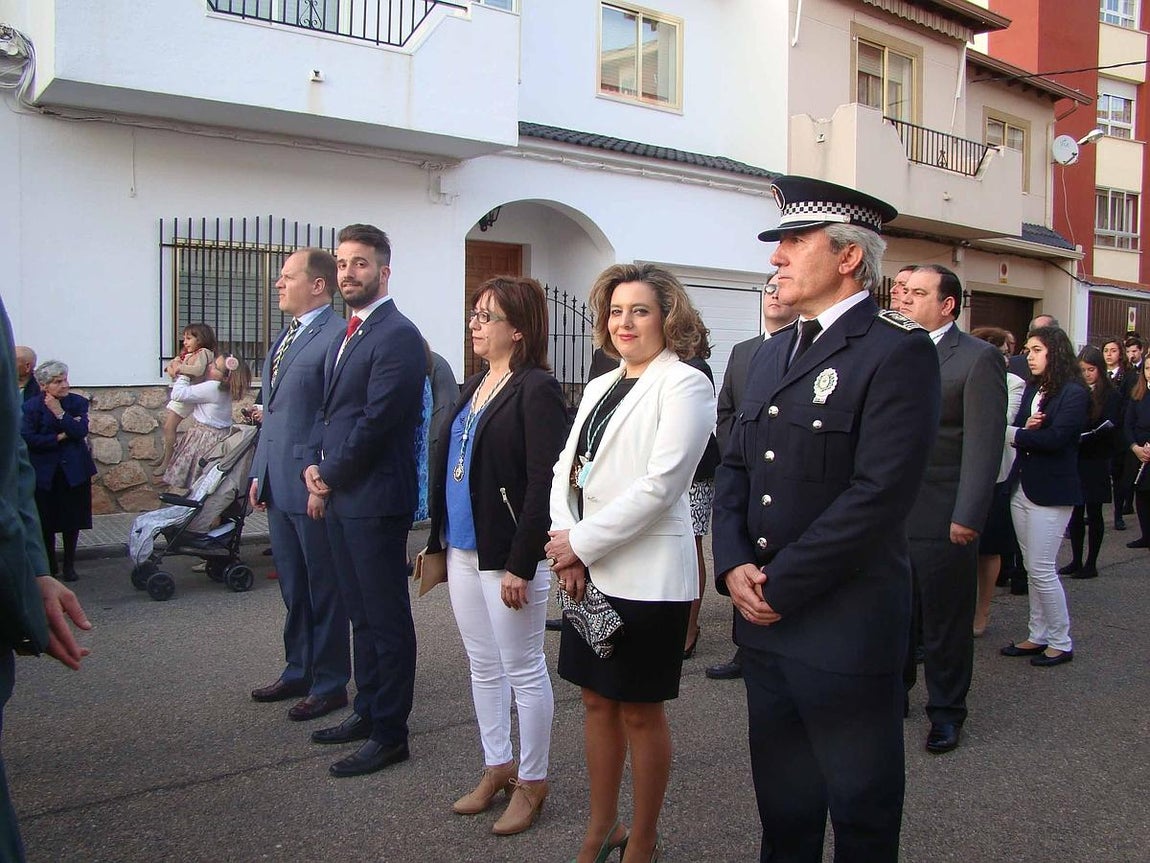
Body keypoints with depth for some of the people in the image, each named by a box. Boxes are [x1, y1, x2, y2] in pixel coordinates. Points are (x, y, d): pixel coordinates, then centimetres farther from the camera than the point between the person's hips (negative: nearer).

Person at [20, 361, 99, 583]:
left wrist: (59, 413, -17)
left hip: (74, 470, 1)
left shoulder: (77, 402, 2)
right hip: (45, 473, -1)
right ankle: (50, 565, 21)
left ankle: (69, 565, 17)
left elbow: (81, 431, -12)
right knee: (46, 522, 5)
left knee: (72, 520, 5)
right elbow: (28, 439, -13)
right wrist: (59, 437, -14)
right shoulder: (32, 406, -5)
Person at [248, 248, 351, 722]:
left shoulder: (337, 336, -14)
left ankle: (330, 684, 18)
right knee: (293, 587, 19)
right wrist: (260, 473, 17)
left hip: (314, 486, -9)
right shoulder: (284, 337, 15)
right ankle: (298, 672, 33)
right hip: (279, 484, 9)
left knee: (324, 589, 5)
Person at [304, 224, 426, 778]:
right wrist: (315, 468, 3)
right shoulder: (347, 336, 17)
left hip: (375, 499, -9)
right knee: (362, 613, 18)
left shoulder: (397, 335, -14)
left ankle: (390, 734, 11)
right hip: (340, 497, 9)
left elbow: (377, 421, -19)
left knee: (387, 619, 1)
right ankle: (367, 711, 32)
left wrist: (330, 477, -9)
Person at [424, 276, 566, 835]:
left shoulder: (536, 390, -13)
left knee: (523, 670, 6)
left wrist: (520, 564, -20)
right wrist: (438, 540, 12)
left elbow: (544, 485, -18)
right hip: (463, 551, 8)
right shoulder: (473, 387, 12)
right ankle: (497, 768, 33)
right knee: (483, 668, 17)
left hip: (507, 556, -8)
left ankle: (531, 782, 21)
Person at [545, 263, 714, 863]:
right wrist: (565, 546, -5)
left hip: (646, 576, -7)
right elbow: (566, 469, 11)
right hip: (585, 572, 7)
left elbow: (659, 485, -18)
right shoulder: (600, 387, 15)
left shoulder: (684, 385, -9)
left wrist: (581, 542, -14)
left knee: (640, 711, 6)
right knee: (597, 700, 15)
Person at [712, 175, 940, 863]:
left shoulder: (899, 350, -13)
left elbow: (880, 494, -21)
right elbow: (735, 467, 12)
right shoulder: (774, 352, 13)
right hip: (764, 622, 7)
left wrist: (781, 584, -17)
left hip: (846, 629, -7)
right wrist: (734, 566, -4)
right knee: (783, 803, 21)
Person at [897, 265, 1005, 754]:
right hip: (890, 511, 5)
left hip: (941, 517, -5)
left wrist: (968, 516, -16)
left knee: (945, 621, 8)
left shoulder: (978, 358, -8)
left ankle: (946, 711, 23)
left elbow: (984, 443, -12)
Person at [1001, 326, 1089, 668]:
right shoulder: (1031, 389, 12)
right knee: (1032, 569, 12)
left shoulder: (1074, 393, -11)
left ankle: (1061, 641, 10)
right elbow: (1018, 429, 5)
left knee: (1042, 570, -4)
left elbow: (1055, 438, -21)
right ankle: (1038, 636, 22)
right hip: (1021, 486, 7)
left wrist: (1017, 434, -10)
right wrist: (1027, 429, -16)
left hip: (1052, 491, -7)